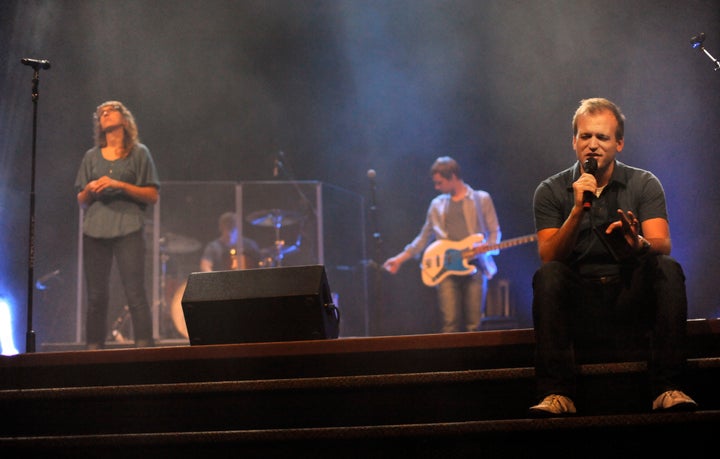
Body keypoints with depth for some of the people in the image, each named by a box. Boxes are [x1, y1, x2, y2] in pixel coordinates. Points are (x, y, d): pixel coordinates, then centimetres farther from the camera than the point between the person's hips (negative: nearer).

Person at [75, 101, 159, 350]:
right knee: (97, 297, 0)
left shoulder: (139, 153, 10)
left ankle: (144, 347, -12)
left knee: (135, 294, -11)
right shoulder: (91, 156, 19)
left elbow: (152, 196, 3)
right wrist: (89, 190, -3)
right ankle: (93, 348, 3)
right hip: (95, 229, 3)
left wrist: (119, 185, -9)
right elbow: (81, 202, 19)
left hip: (128, 228, -3)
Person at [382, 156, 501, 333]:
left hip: (475, 266, -2)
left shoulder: (481, 199, 8)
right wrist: (400, 259, 12)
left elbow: (494, 232, 6)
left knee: (473, 325, -3)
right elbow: (424, 237, 20)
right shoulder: (437, 204, 17)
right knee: (450, 323, -10)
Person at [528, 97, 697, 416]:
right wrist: (578, 211, -24)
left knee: (668, 269, -27)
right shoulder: (551, 191, 3)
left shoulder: (644, 184, 5)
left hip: (632, 298, 1)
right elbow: (549, 258, -10)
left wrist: (638, 243, -35)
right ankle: (556, 393, -35)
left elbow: (662, 245, -11)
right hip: (577, 305, 0)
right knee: (547, 275, -29)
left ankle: (666, 389, -30)